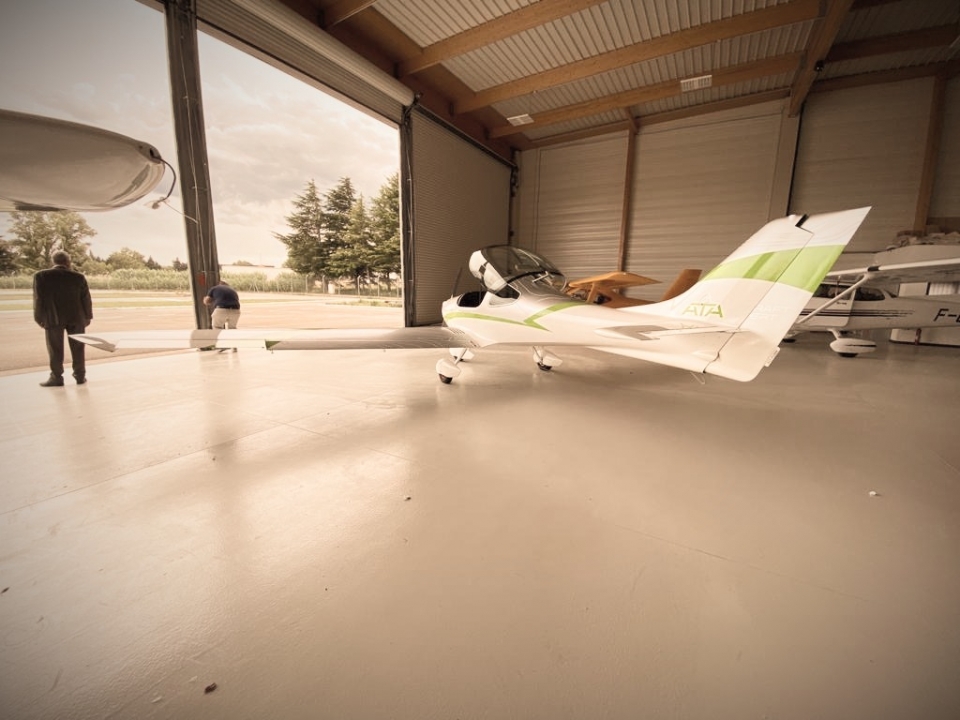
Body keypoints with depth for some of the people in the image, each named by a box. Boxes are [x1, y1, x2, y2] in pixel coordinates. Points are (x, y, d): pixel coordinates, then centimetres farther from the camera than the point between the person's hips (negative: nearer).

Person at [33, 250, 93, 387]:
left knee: (55, 350, 5)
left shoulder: (41, 276, -4)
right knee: (77, 348, 8)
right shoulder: (78, 276, -3)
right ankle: (80, 376, 11)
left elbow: (38, 299, -3)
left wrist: (39, 318, 6)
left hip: (53, 318, -1)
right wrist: (87, 317, 9)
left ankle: (56, 378, 8)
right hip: (76, 318, 1)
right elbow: (86, 299, 0)